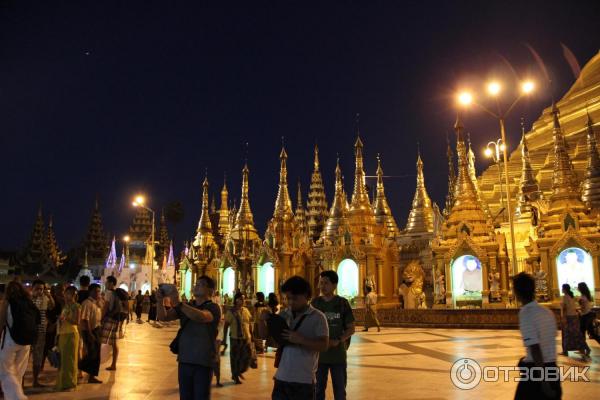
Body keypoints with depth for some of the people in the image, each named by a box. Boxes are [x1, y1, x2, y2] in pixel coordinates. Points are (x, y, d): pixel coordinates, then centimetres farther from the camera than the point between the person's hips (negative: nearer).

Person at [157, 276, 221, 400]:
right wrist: (160, 300, -16)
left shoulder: (213, 308, -8)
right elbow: (163, 317, 2)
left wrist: (178, 304, -33)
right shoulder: (185, 307, 10)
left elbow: (201, 317, -30)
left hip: (203, 362, -5)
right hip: (184, 360, 5)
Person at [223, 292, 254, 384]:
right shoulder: (231, 312, -9)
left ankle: (239, 372, 31)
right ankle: (235, 377, 22)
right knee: (235, 358, 5)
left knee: (248, 356, 7)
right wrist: (224, 338, -9)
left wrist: (251, 336, 13)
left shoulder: (246, 310, 6)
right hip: (235, 338, -5)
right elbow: (226, 326, -7)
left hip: (247, 338, 5)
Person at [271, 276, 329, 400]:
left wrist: (300, 340, -24)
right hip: (281, 377, 4)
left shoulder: (317, 317, -7)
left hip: (304, 380, -4)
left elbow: (324, 345, -12)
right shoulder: (284, 315, 6)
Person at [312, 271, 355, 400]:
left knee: (340, 389, 12)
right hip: (318, 353, 1)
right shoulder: (315, 303, -1)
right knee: (318, 389, 12)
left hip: (338, 354, -1)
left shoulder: (342, 303, -5)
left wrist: (338, 341, -19)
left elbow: (351, 329, -3)